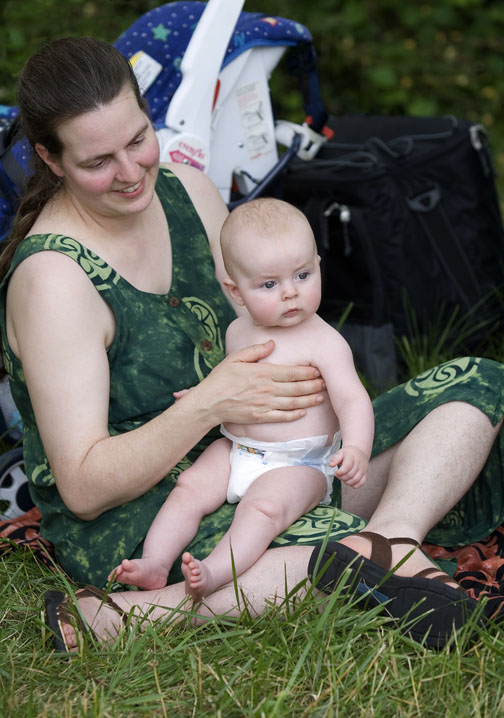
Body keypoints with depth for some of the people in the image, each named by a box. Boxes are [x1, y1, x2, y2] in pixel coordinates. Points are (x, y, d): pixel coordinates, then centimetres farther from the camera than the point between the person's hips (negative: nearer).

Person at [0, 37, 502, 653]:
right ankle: (103, 620, -29)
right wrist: (207, 405, -30)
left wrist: (307, 373, -9)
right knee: (336, 544, -38)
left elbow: (260, 335, 15)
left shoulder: (187, 192, 3)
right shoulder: (53, 276, -19)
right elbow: (83, 489, -20)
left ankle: (388, 536, -28)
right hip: (127, 522, -9)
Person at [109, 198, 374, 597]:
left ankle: (215, 574, -46)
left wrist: (357, 450, -40)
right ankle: (155, 565, -22)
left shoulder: (324, 343, -11)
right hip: (234, 451, 6)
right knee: (190, 487, -14)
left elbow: (353, 401, -21)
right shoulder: (238, 333, 9)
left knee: (265, 506, -31)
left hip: (297, 464, -6)